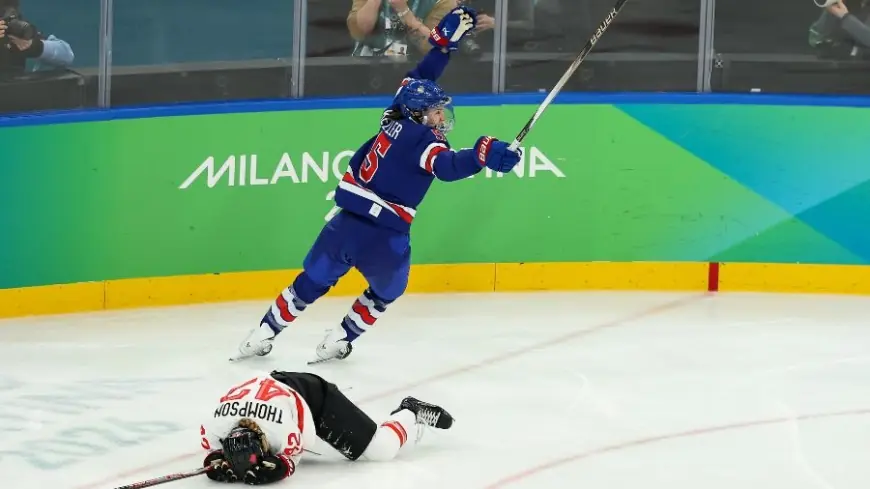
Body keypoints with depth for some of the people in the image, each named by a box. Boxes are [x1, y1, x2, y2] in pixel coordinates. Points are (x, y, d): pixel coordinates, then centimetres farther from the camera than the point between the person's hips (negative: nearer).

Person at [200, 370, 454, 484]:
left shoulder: (284, 430, -44)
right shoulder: (215, 426, -33)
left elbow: (290, 456, -22)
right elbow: (211, 449, -10)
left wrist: (277, 467, -43)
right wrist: (216, 463, -31)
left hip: (316, 395, -5)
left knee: (381, 449, -5)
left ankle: (412, 415, 24)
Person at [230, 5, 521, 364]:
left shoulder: (396, 118, 9)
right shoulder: (425, 142, -11)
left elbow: (420, 77, 22)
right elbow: (448, 167, -30)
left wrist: (444, 41, 23)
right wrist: (485, 155, -42)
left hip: (346, 224, 6)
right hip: (384, 237, -6)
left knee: (312, 282, 21)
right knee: (388, 290, 24)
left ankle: (262, 335, 23)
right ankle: (337, 342, 23)